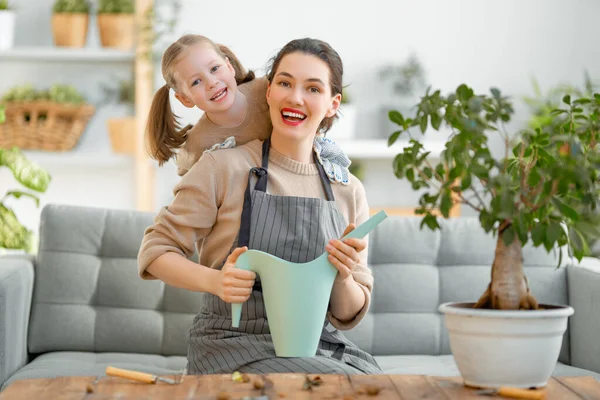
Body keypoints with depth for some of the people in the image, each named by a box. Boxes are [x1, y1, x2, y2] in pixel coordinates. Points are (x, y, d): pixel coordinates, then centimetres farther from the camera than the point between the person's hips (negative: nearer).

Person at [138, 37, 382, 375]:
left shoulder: (349, 192, 9)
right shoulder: (224, 168, -2)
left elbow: (349, 315, 11)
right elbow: (155, 252, -1)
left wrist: (343, 279, -12)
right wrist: (214, 280, -20)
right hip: (235, 345, -4)